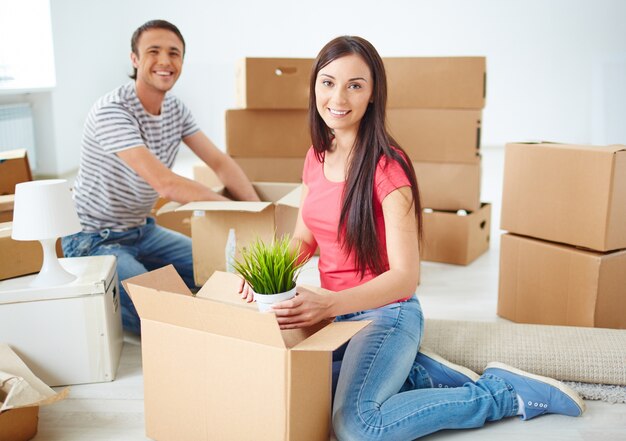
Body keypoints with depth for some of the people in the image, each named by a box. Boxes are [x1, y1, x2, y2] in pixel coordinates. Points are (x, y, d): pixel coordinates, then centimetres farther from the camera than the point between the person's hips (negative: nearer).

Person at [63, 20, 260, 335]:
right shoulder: (112, 111, -25)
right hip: (93, 239, -8)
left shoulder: (176, 110, 0)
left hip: (142, 231, 8)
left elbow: (220, 162, 0)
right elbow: (166, 184, -32)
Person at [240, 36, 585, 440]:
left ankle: (507, 392, -5)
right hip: (334, 310, 8)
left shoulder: (386, 166, -18)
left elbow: (406, 275, -21)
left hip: (385, 313, -8)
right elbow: (304, 237, 12)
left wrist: (328, 304, -35)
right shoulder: (317, 156, 5)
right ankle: (418, 372, 8)